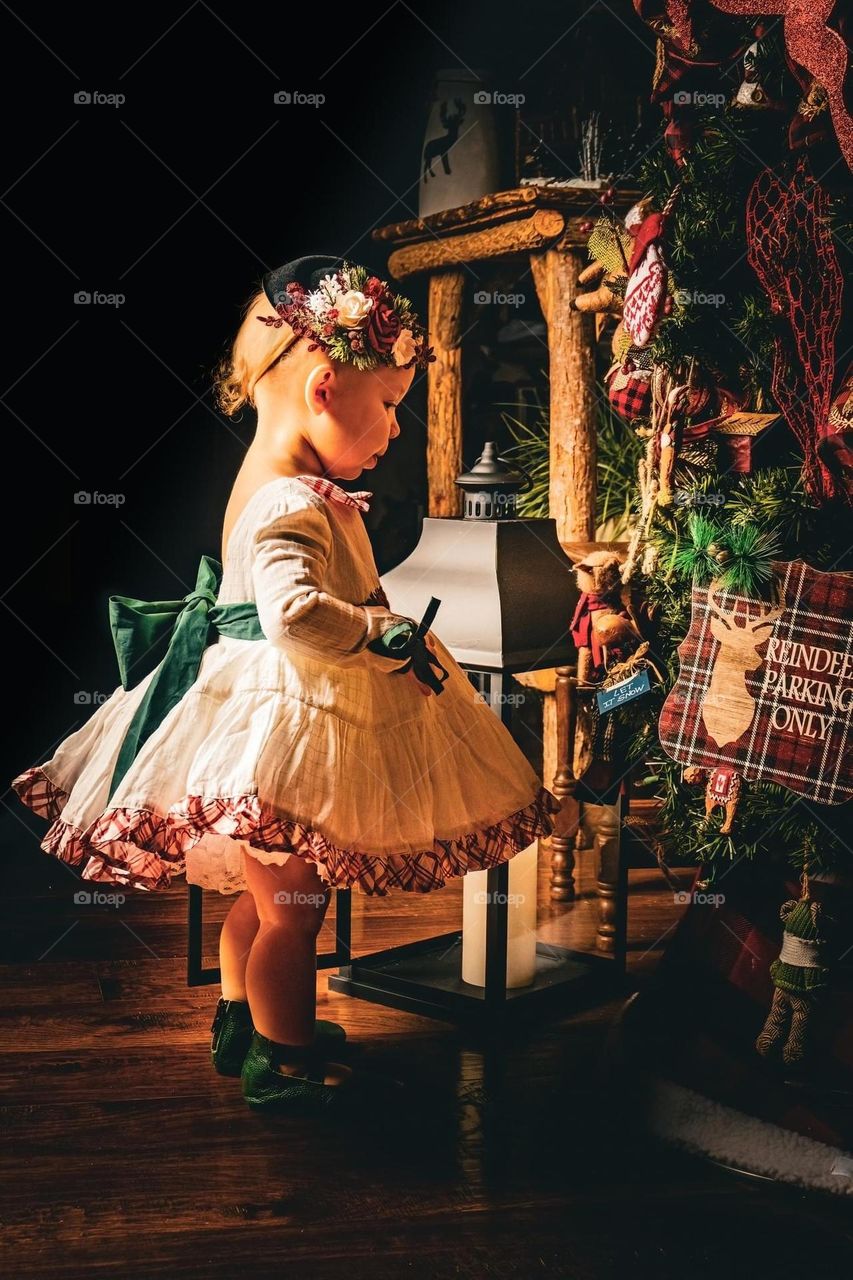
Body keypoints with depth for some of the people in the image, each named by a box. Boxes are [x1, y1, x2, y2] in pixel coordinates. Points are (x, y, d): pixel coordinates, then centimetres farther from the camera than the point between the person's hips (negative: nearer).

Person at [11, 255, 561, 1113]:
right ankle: (283, 1065, 24)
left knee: (263, 897, 26)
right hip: (287, 727, -11)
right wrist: (384, 630, -27)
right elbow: (295, 614, -41)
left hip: (266, 713, 11)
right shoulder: (292, 508, -26)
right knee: (291, 910, 6)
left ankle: (244, 1026, 45)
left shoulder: (279, 481, 6)